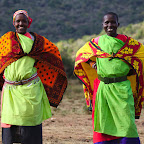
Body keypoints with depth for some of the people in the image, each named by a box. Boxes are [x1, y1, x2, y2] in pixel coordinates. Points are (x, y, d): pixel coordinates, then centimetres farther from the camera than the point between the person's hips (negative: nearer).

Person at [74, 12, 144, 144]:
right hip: (102, 87, 3)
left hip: (122, 88, -3)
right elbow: (80, 54, 25)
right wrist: (92, 64, 11)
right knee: (103, 120, 6)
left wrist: (132, 67, 5)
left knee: (126, 120, -7)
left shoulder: (126, 41, 2)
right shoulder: (96, 42, 10)